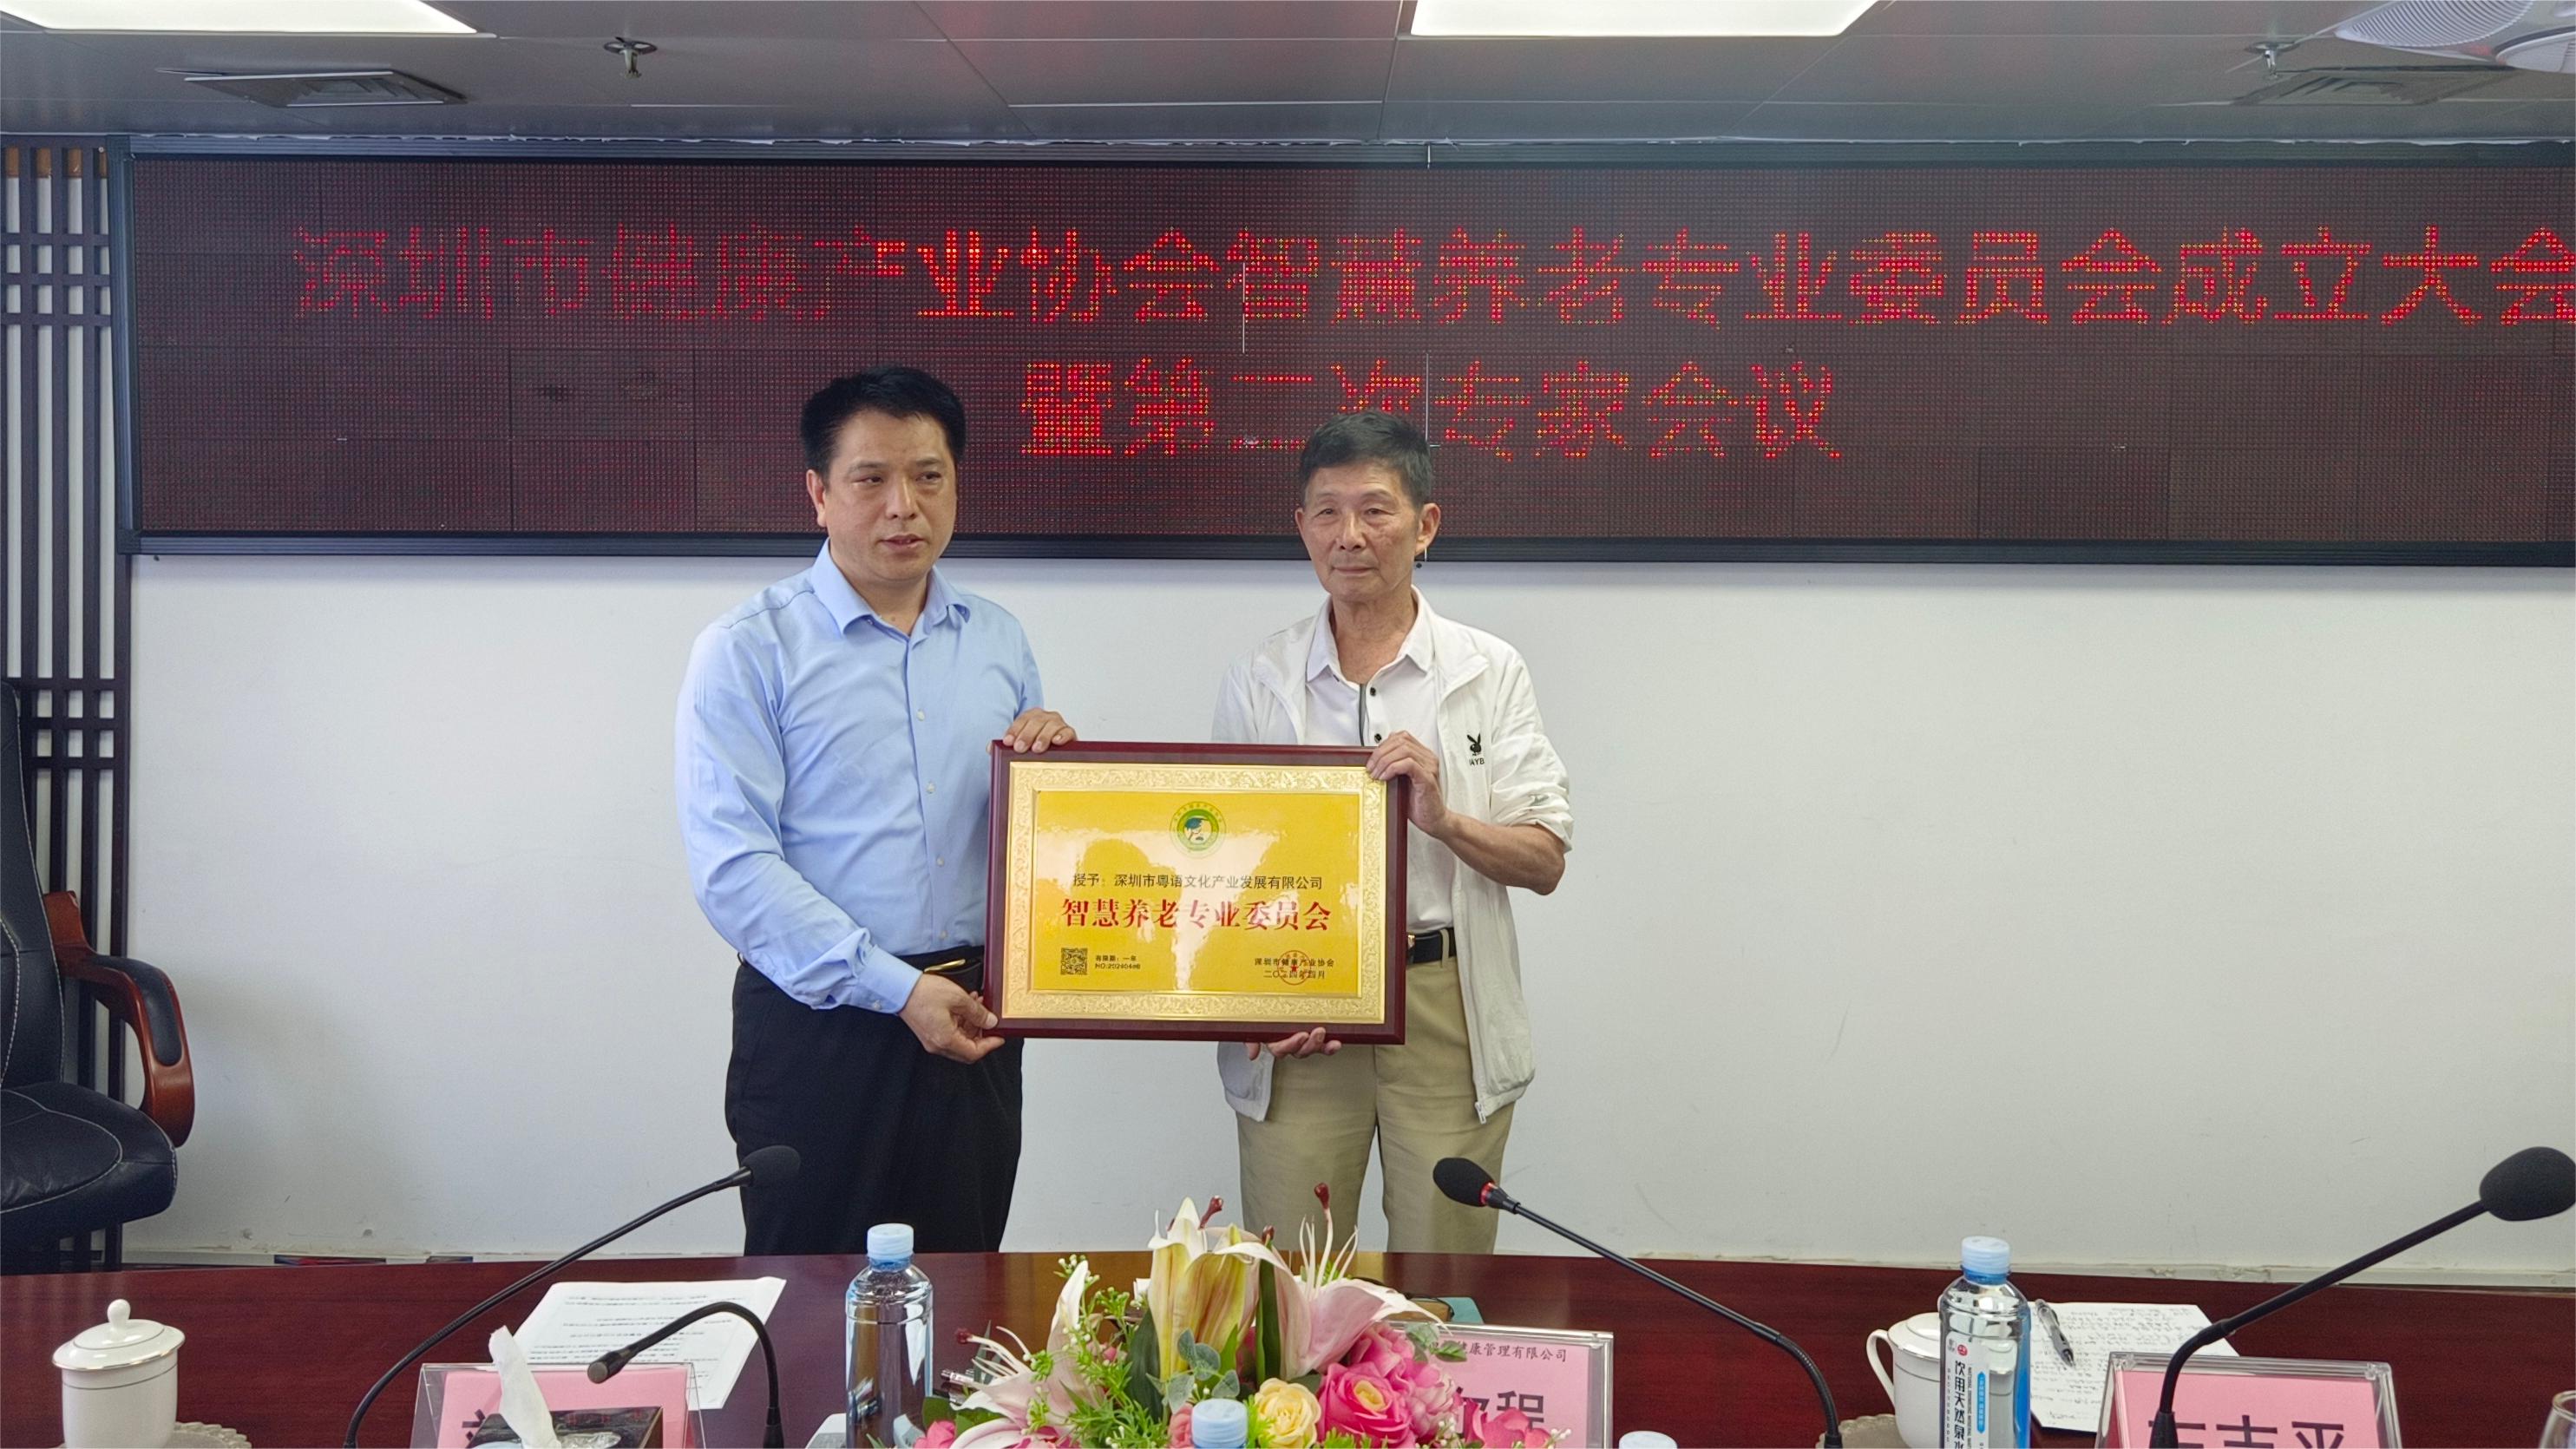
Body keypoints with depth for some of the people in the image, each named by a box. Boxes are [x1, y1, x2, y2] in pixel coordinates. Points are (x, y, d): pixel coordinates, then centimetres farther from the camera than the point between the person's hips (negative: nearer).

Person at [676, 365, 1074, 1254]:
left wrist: (1052, 762, -3)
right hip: (818, 1024, -4)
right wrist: (899, 988, -18)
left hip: (972, 1019, 4)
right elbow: (732, 869, -14)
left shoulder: (999, 641, 11)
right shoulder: (748, 652, -6)